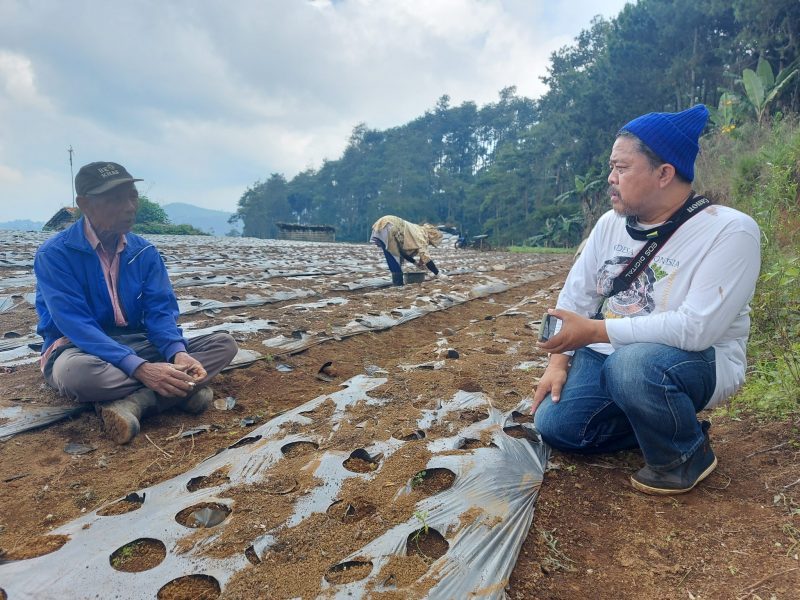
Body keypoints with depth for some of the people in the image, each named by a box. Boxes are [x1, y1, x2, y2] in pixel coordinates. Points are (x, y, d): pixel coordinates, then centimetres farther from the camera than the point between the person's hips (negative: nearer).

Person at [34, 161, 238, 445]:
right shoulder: (54, 254, -14)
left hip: (137, 345, 5)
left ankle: (131, 403, -29)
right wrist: (139, 368, -36)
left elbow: (161, 311, -5)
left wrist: (179, 353, -28)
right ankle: (181, 391, -23)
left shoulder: (145, 252, 1)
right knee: (76, 372, -43)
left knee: (224, 343, -13)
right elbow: (76, 326, -24)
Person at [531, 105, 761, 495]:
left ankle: (688, 453, -6)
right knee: (553, 425, -10)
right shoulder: (611, 223, 0)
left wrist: (594, 331, -29)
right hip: (609, 355, 6)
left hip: (698, 362, -5)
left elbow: (696, 328, -29)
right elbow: (575, 296, 4)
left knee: (635, 364, -38)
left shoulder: (730, 231, -20)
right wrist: (559, 359, -7)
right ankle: (660, 425, 12)